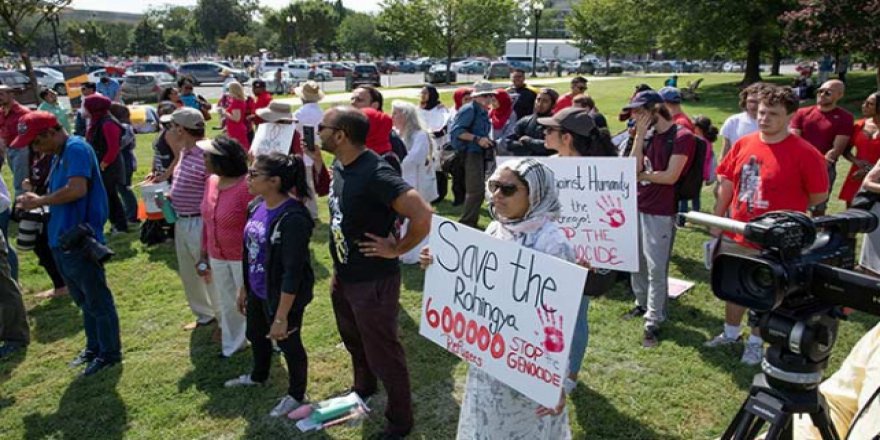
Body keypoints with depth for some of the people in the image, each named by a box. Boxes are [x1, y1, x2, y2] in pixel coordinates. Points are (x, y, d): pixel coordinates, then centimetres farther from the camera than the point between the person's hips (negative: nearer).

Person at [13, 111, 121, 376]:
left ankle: (110, 353, 16)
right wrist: (38, 202, 1)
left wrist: (39, 201, -15)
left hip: (80, 239, -10)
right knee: (83, 299, 20)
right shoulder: (60, 154, 15)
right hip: (63, 239, 10)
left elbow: (77, 189, -27)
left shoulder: (76, 148, -14)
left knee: (97, 300, 3)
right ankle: (94, 347, 33)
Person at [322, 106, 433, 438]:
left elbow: (422, 214, -35)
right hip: (343, 275, 9)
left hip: (373, 280, -9)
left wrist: (396, 249, -21)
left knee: (382, 353, 7)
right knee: (354, 341, 28)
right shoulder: (338, 166, 0)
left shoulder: (375, 174, -28)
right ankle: (362, 389, 54)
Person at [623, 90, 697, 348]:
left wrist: (641, 175, -4)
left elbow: (670, 177, -18)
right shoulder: (648, 136, 10)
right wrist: (639, 135, -7)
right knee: (637, 262, 18)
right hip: (638, 207, 7)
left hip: (660, 213, -7)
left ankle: (653, 323, 5)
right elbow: (634, 167, -3)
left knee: (656, 269, -3)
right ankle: (642, 304, 36)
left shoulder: (682, 137, -11)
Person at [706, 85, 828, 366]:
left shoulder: (805, 154, -15)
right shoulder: (743, 144, -2)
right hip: (735, 236, 4)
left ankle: (755, 343, 33)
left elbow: (818, 197, -7)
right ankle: (730, 333, 41)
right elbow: (726, 184, 7)